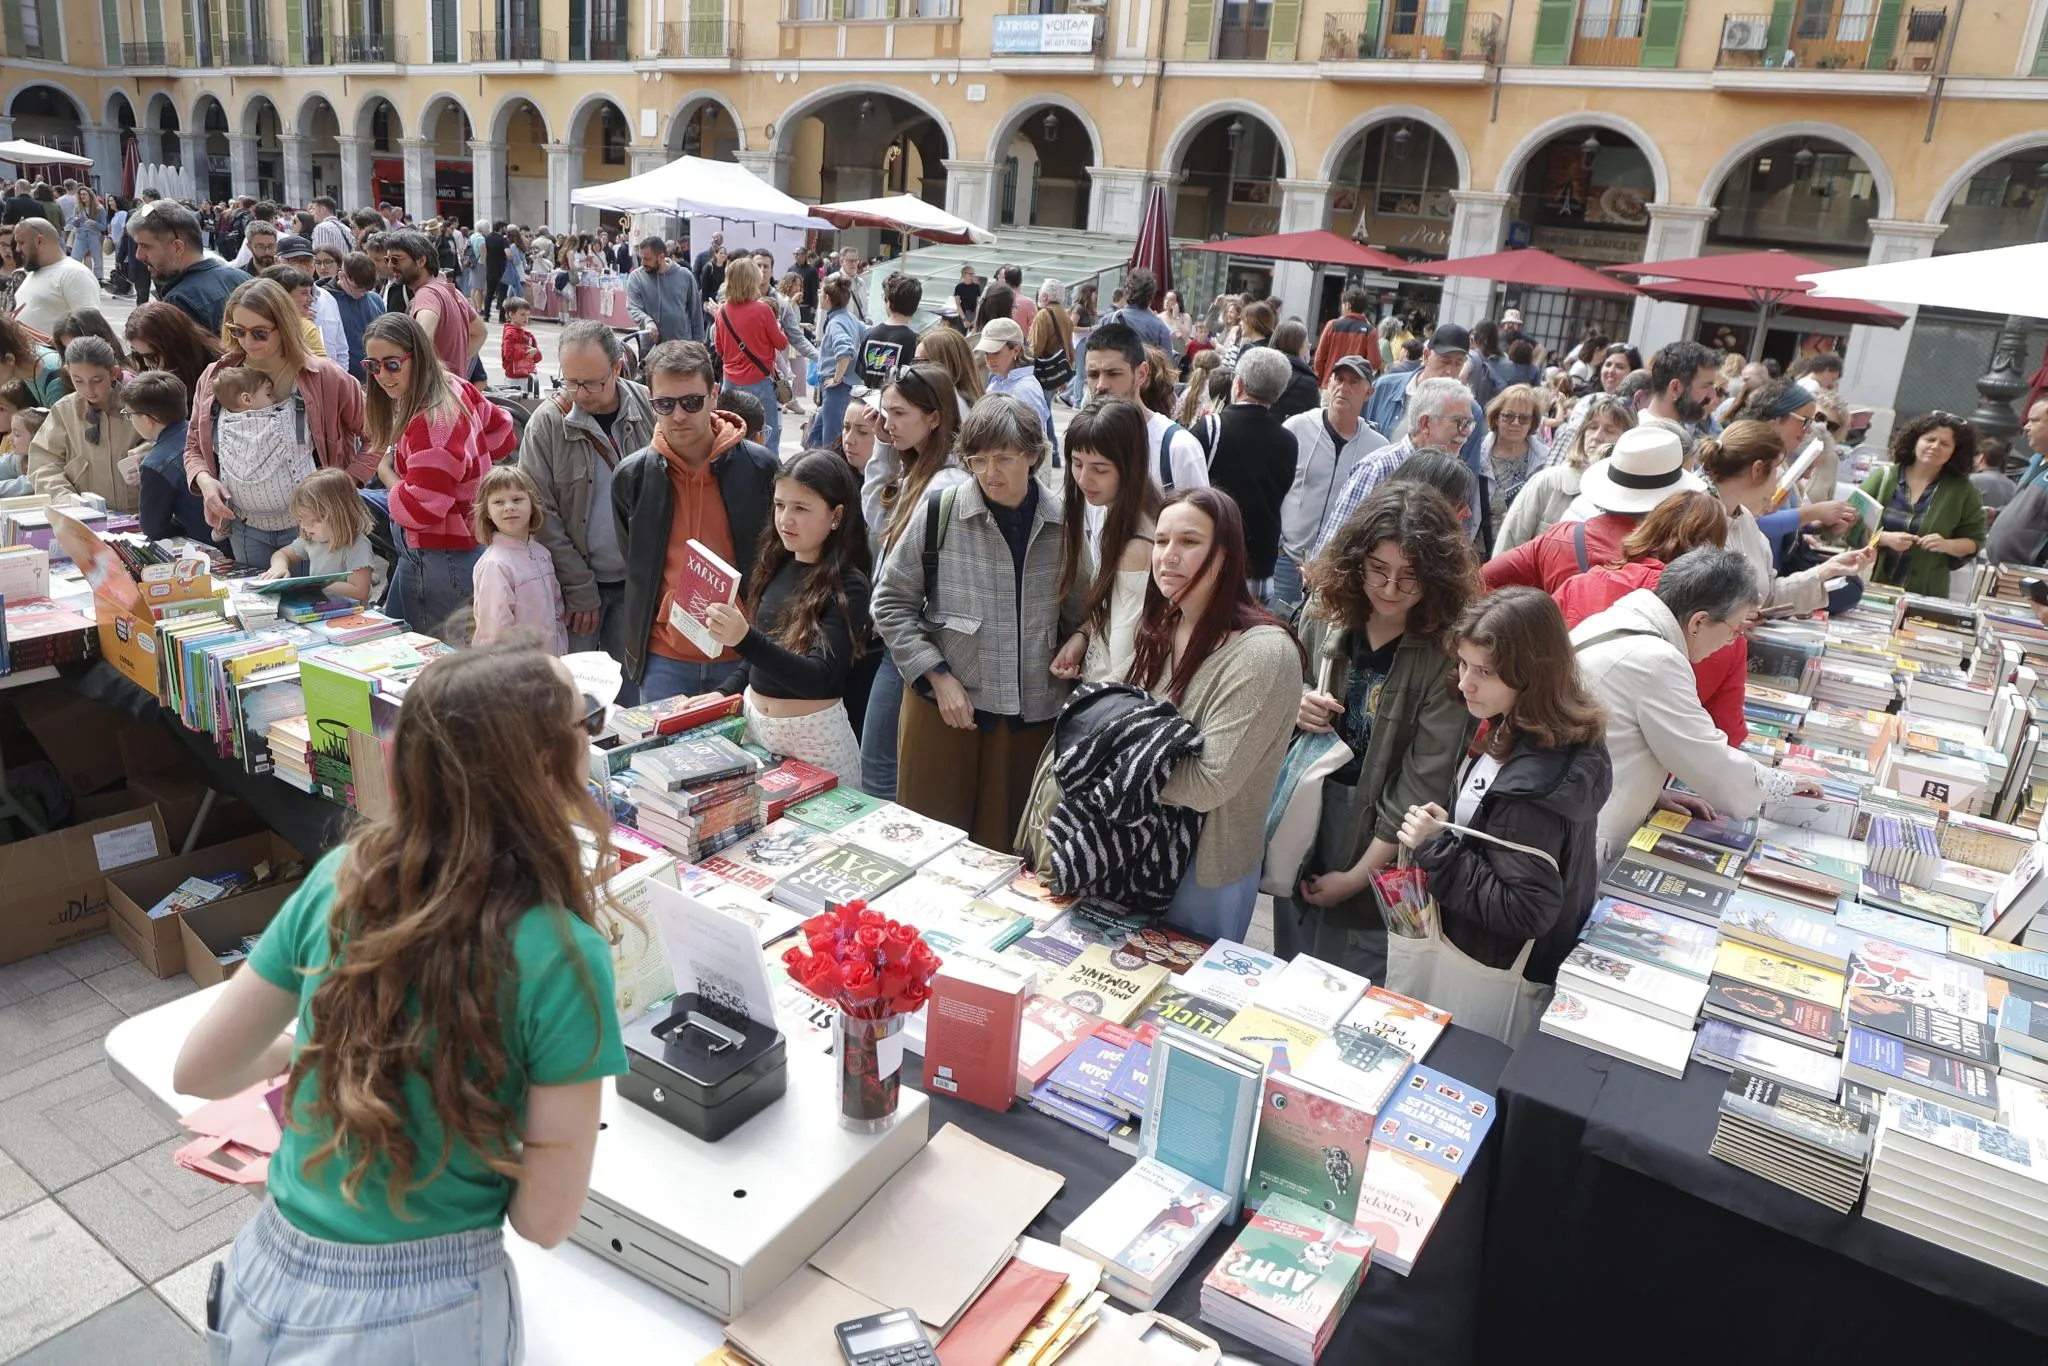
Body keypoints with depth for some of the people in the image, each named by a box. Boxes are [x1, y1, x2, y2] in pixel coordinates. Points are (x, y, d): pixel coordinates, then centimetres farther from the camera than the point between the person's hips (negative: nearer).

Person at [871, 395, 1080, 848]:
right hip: (943, 705, -1)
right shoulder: (939, 510, -7)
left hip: (1030, 712, 2)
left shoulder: (1063, 522, -1)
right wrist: (938, 676, -7)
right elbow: (891, 603, -1)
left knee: (1004, 846, 11)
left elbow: (1079, 617, 11)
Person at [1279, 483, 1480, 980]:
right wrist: (1293, 708, -14)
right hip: (1302, 822, 4)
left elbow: (1423, 783, -18)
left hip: (1379, 848, -4)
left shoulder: (1448, 655, -20)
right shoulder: (1323, 612, -6)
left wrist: (1359, 875, -14)